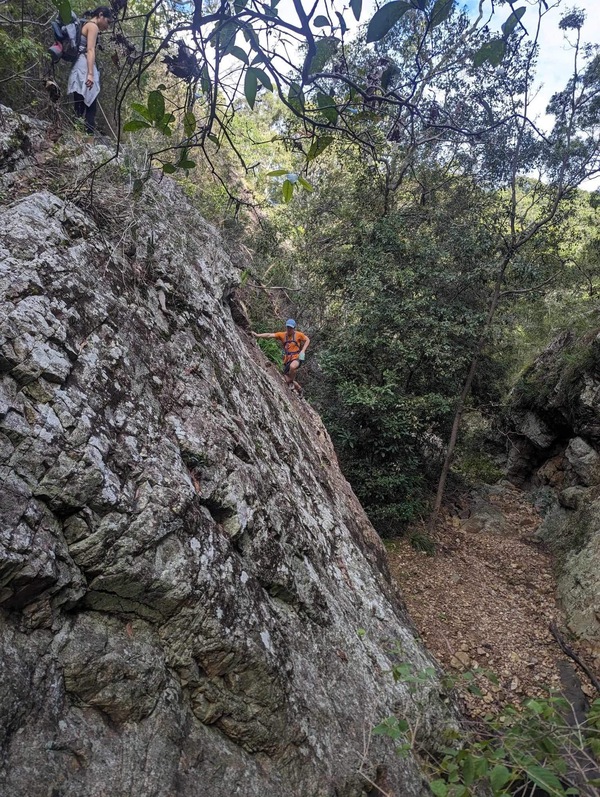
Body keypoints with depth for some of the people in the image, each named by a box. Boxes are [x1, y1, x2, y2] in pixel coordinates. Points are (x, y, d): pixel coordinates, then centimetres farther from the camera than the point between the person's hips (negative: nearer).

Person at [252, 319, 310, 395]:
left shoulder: (298, 334, 1)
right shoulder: (282, 335, 4)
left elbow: (307, 340, 11)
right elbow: (269, 335, -4)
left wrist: (303, 350, -3)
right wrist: (258, 335, -14)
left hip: (297, 358, -4)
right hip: (287, 360, 4)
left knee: (292, 366, -40)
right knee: (287, 381, 7)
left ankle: (291, 381, -12)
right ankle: (299, 389, 35)